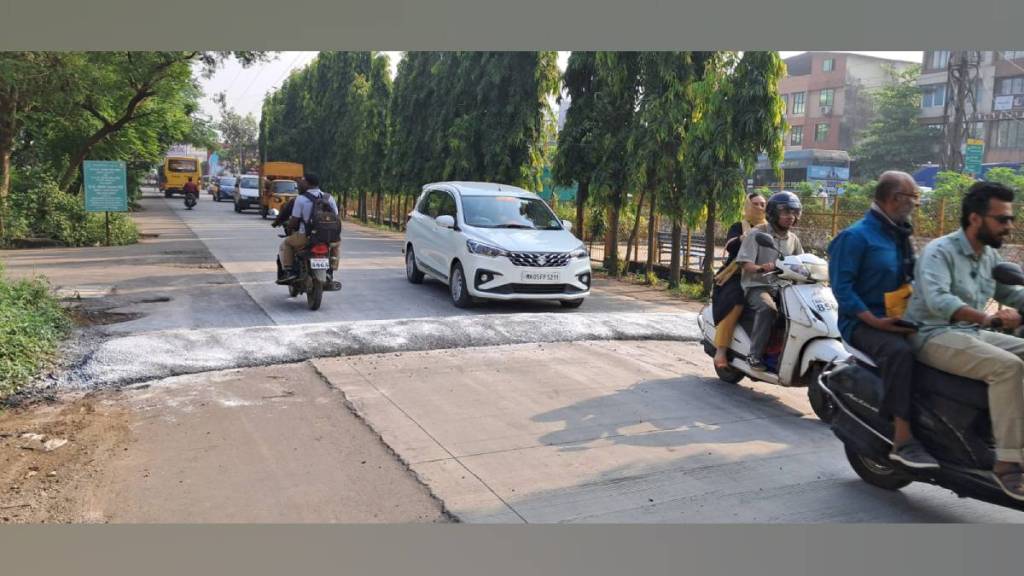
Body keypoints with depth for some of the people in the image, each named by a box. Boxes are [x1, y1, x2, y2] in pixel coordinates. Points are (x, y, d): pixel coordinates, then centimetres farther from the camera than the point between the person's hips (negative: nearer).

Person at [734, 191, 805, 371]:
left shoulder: (793, 240, 15)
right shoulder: (757, 233, -3)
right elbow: (746, 264, -11)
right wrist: (761, 268, -32)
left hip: (782, 287, 6)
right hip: (757, 286, -6)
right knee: (768, 308, -35)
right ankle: (755, 355, -26)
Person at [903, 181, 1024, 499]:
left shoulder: (991, 256, 14)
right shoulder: (939, 251, -13)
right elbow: (937, 300, -29)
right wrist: (987, 318, -43)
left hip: (973, 333, 9)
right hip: (934, 336, -9)